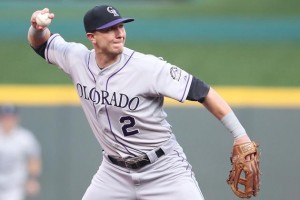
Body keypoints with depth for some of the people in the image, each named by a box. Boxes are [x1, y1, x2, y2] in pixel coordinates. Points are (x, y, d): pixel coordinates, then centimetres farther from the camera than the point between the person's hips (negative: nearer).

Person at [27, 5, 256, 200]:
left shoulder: (147, 66, -21)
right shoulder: (78, 60, -6)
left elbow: (201, 91, -20)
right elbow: (41, 43, 11)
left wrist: (240, 135, -24)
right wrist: (37, 27, -14)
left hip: (164, 170, -5)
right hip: (116, 171, 5)